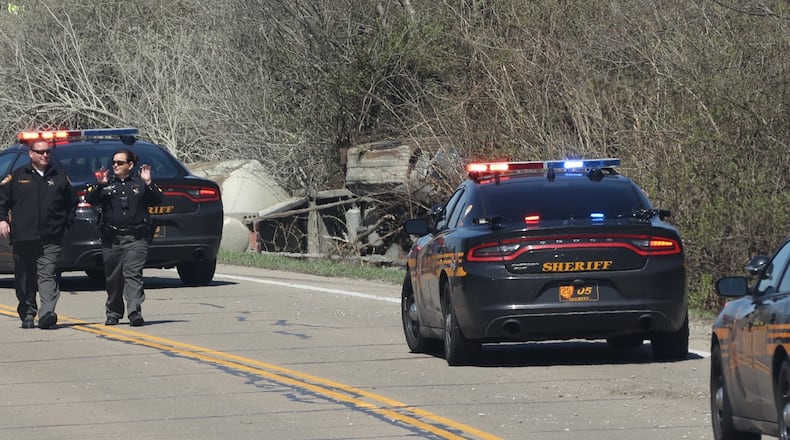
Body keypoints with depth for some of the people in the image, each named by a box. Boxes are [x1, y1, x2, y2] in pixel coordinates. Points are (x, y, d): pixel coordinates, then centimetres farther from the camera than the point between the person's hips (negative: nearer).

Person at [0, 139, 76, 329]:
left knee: (47, 275, -15)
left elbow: (72, 202, 19)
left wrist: (66, 223, 12)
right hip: (23, 238, 1)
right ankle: (27, 315, 18)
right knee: (24, 279, 7)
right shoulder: (17, 176, 9)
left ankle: (47, 313, -27)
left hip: (50, 240, -1)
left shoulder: (60, 176, 11)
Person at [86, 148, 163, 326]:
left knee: (133, 274, -13)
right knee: (113, 277, 6)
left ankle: (135, 312, -20)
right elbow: (90, 200, -1)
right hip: (112, 239, 2)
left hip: (136, 239, -2)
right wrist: (99, 185, -18)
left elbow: (158, 200, 3)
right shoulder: (107, 183, 11)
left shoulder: (140, 183, 9)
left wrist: (148, 184, -12)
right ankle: (113, 313, 19)